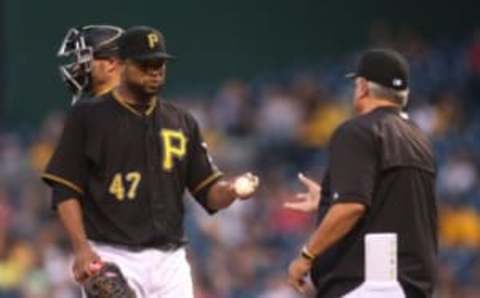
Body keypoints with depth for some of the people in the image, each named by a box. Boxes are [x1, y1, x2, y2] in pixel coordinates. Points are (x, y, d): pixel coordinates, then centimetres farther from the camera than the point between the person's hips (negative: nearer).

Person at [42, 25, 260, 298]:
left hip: (170, 261, 5)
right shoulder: (88, 116, 1)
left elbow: (209, 192, 12)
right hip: (112, 258, -4)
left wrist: (233, 189, -11)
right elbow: (65, 190, -3)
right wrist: (81, 248, -15)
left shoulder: (182, 121, 13)